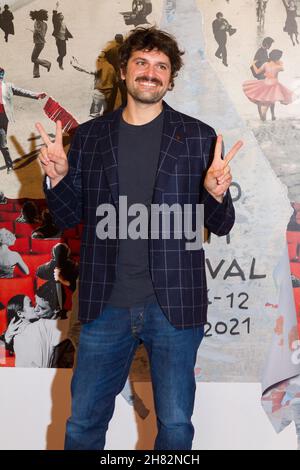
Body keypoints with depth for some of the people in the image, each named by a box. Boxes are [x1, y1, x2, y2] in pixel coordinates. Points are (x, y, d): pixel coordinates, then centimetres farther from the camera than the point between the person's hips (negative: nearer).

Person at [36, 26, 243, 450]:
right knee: (83, 424, 13)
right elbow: (69, 217, 10)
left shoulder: (199, 138, 0)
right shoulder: (89, 137, 6)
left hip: (174, 304, -1)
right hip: (106, 305, 2)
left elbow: (221, 225, 2)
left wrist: (216, 193, -20)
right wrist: (57, 176, -10)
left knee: (175, 424, 12)